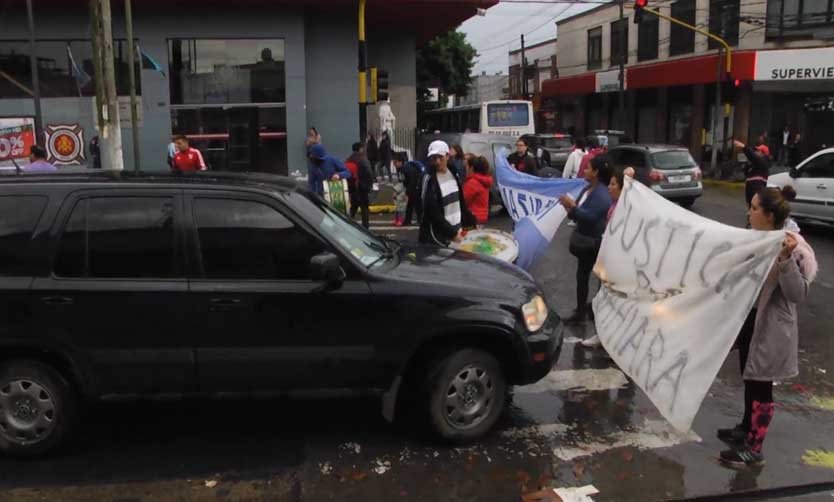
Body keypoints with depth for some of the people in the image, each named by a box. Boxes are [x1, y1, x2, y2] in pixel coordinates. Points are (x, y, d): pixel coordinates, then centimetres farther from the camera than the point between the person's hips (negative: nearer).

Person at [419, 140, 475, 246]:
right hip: (437, 237, -7)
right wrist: (452, 233, -20)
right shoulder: (429, 180, -14)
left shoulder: (453, 174, 7)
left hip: (457, 231, 7)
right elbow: (433, 213, -18)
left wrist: (471, 222, 9)